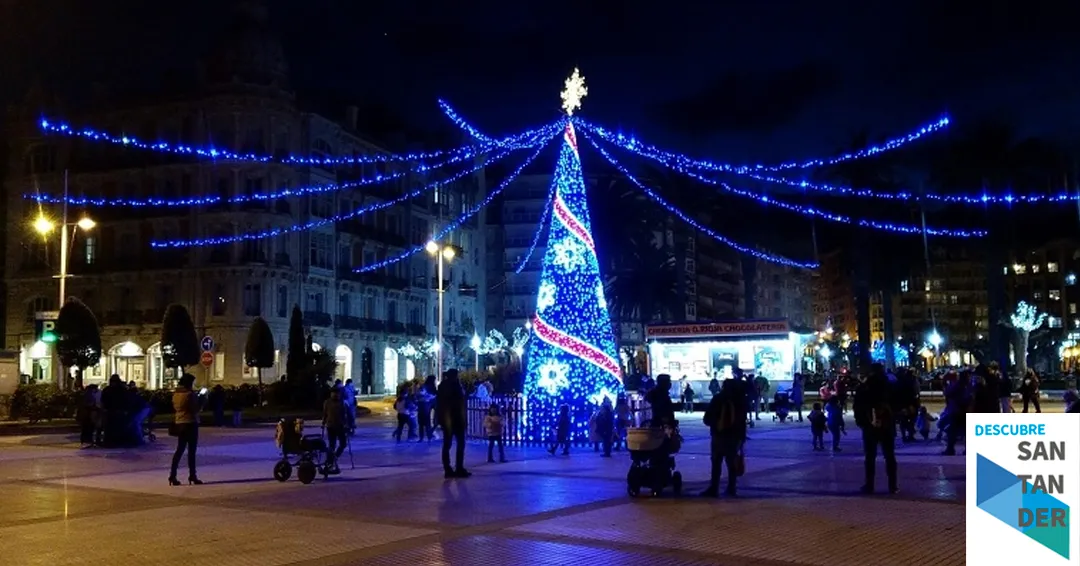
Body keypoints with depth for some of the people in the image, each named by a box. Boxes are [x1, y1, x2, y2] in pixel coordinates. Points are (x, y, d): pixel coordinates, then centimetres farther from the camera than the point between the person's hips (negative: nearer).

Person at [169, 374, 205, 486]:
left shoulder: (176, 394, 8)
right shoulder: (190, 394, -16)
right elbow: (196, 409, -17)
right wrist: (202, 401, 1)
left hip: (179, 423, 7)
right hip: (190, 423, -7)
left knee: (180, 449, 12)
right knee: (191, 450, 0)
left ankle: (172, 475, 6)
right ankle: (192, 475, 4)